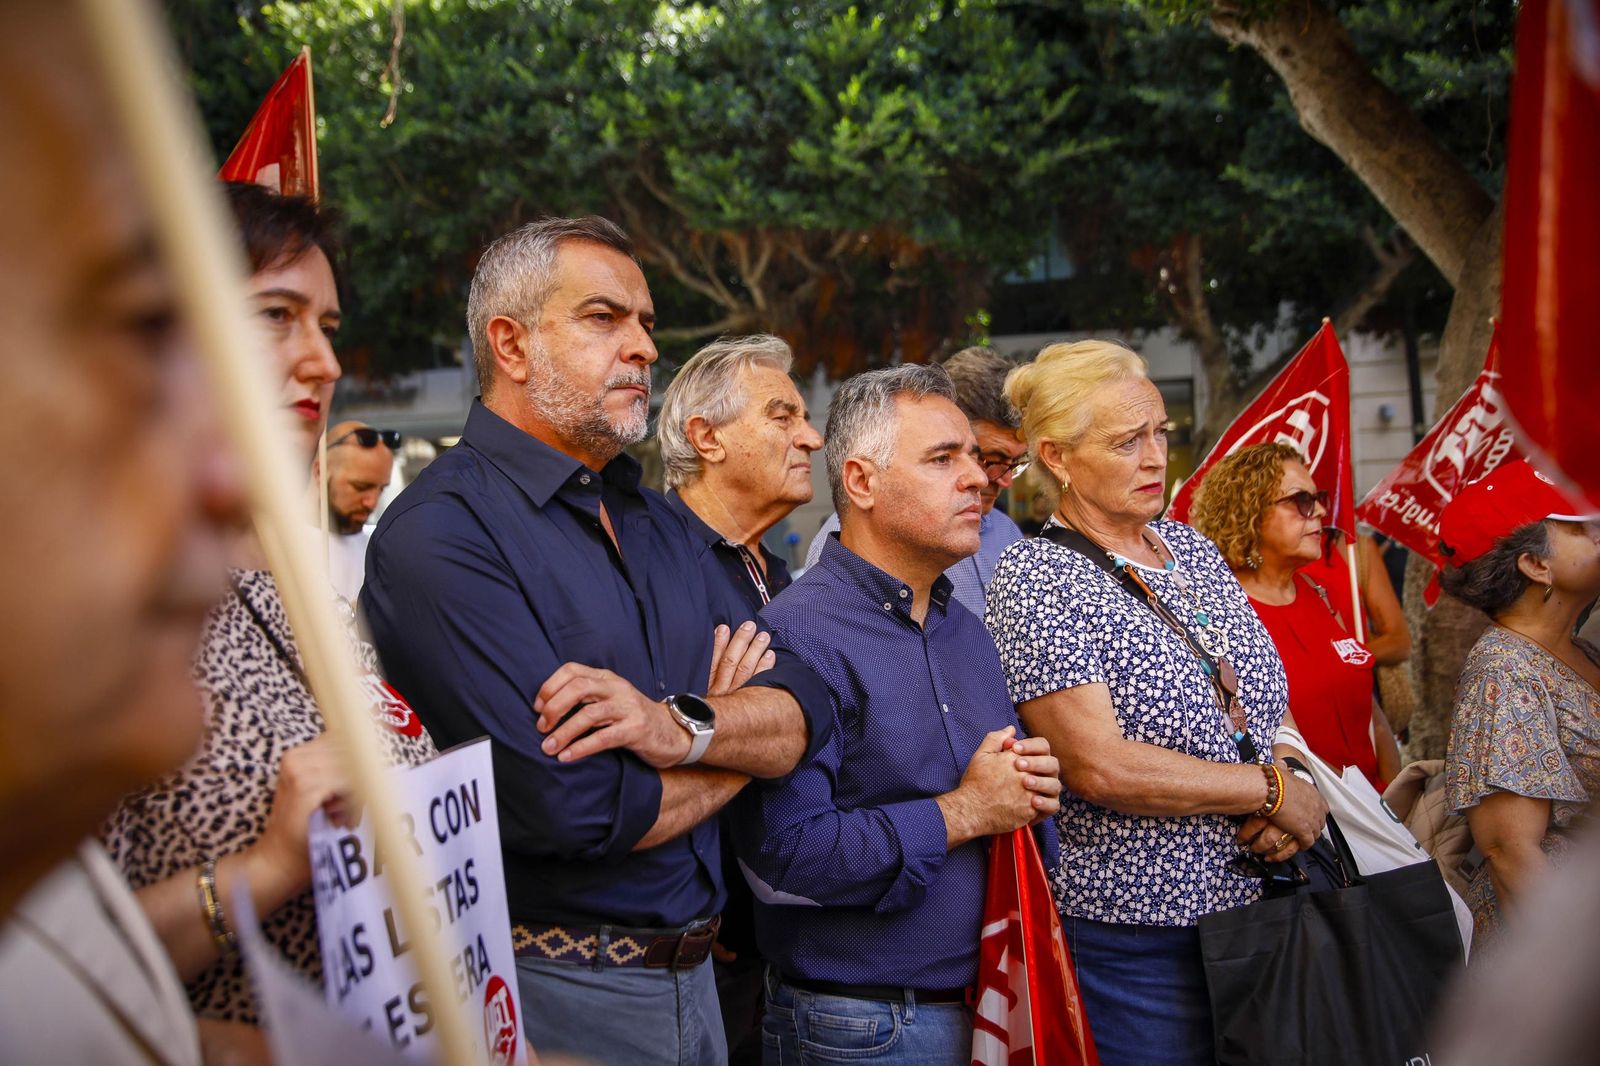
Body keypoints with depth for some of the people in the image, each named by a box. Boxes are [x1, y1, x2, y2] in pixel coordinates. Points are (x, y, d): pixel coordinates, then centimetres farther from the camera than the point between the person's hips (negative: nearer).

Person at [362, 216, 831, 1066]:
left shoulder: (660, 523, 9)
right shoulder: (437, 533, -18)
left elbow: (804, 714, 2)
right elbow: (578, 813, -26)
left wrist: (682, 728, -20)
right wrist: (736, 738, -7)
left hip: (693, 979, 7)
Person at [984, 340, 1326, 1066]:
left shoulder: (1191, 549, 9)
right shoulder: (1033, 578, -12)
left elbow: (1273, 706, 14)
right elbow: (1099, 766, -21)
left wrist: (1292, 798, -7)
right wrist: (1273, 789, -13)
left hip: (1260, 905, 7)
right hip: (1140, 942, -6)